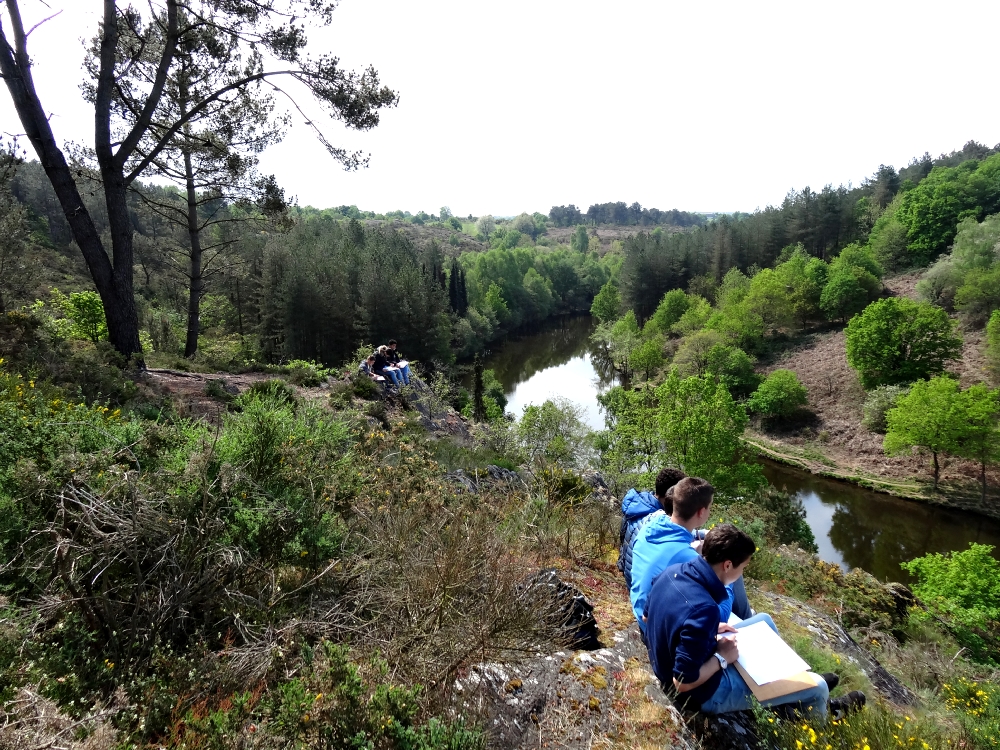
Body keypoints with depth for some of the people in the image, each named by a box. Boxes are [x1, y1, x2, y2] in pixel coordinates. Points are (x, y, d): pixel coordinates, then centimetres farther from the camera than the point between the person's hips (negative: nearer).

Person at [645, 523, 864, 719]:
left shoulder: (674, 572, -13)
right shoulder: (703, 610, -38)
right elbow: (683, 683, -31)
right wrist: (722, 658, -18)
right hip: (705, 692, -7)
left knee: (764, 622, 21)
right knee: (818, 687, 6)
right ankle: (819, 718, 40)